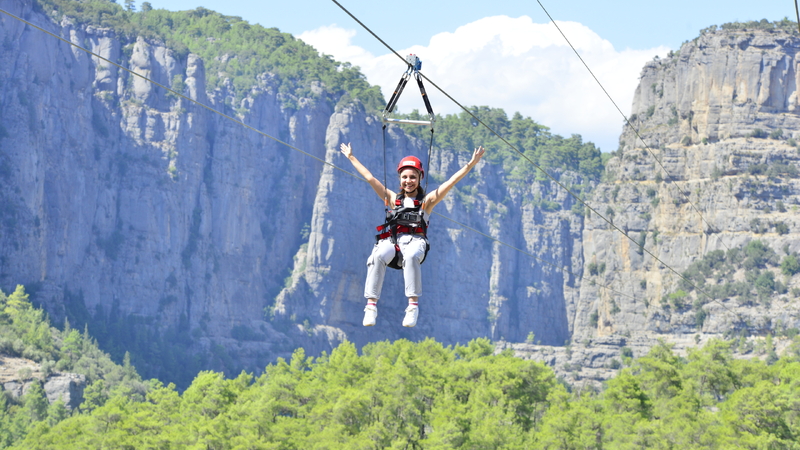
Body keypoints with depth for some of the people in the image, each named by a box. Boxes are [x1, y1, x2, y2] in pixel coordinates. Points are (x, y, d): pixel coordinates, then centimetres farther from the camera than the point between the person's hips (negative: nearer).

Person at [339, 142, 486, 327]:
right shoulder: (393, 199, 25)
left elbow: (451, 182, 13)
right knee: (378, 256, -34)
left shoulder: (426, 201, 19)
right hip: (391, 241, 2)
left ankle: (413, 304, -40)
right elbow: (370, 178, 29)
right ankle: (371, 304, -36)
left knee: (411, 256, -39)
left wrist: (471, 164, 7)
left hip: (415, 241, -2)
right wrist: (351, 157, 32)